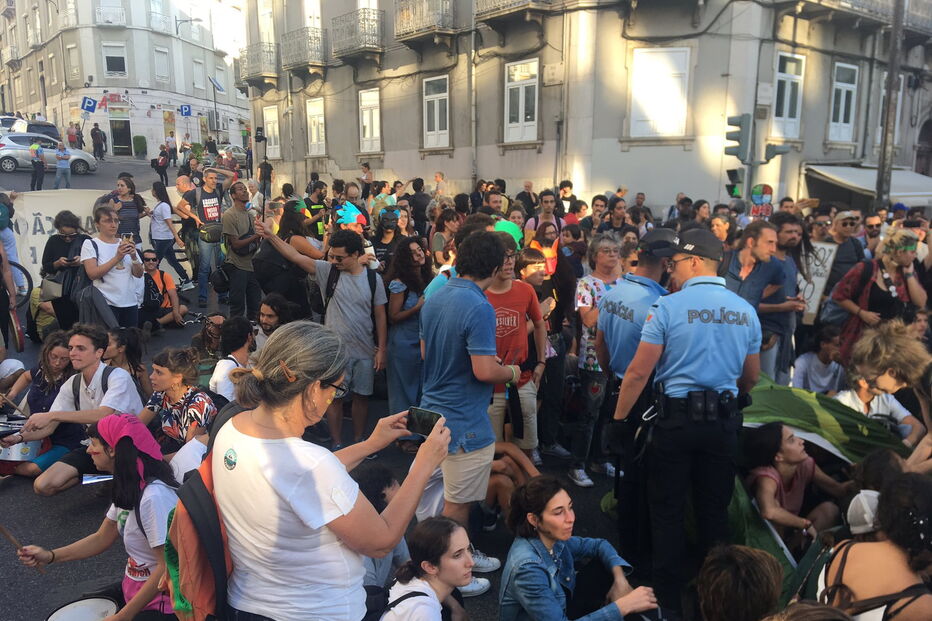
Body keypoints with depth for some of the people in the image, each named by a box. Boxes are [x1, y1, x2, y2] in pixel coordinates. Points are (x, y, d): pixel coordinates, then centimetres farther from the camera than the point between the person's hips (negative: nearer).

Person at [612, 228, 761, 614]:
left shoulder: (669, 306, -11)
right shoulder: (745, 311, 4)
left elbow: (638, 372, -14)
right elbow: (751, 377, 13)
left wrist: (618, 418, -3)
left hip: (676, 419, -4)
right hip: (724, 422, 4)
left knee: (668, 511, 9)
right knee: (714, 510, 16)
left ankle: (669, 597, 20)